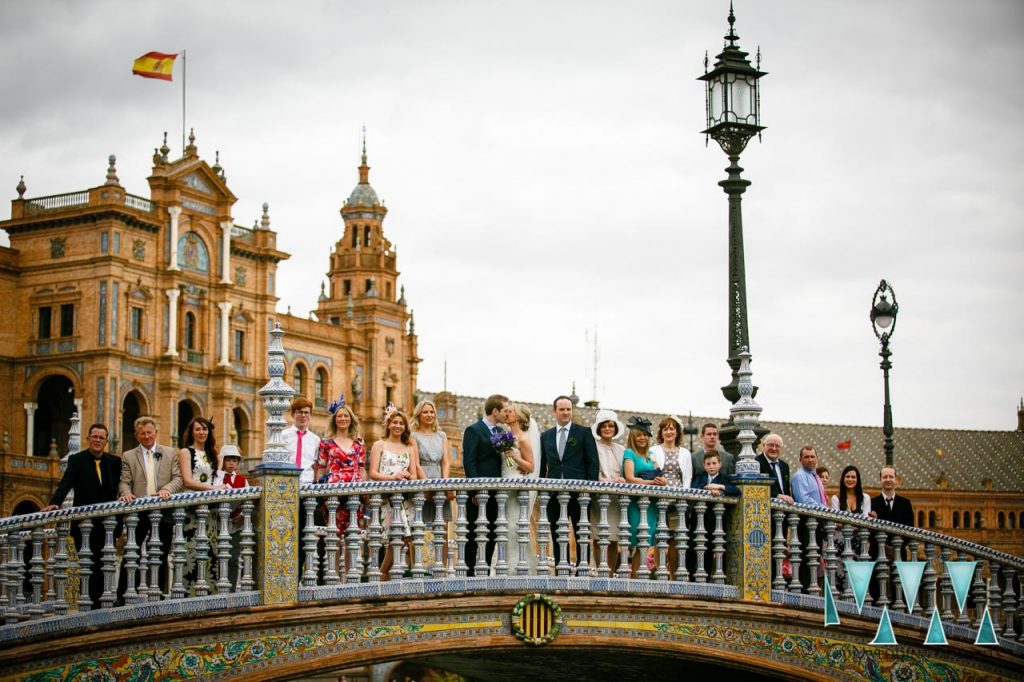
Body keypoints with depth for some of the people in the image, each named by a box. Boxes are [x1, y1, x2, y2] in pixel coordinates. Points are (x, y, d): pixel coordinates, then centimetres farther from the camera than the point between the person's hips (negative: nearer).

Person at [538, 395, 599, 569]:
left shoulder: (584, 433, 3)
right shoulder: (546, 436, 14)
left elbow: (593, 463, 0)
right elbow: (542, 466, 16)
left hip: (578, 492, -3)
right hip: (554, 493, 4)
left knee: (581, 535, -2)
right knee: (557, 536, 5)